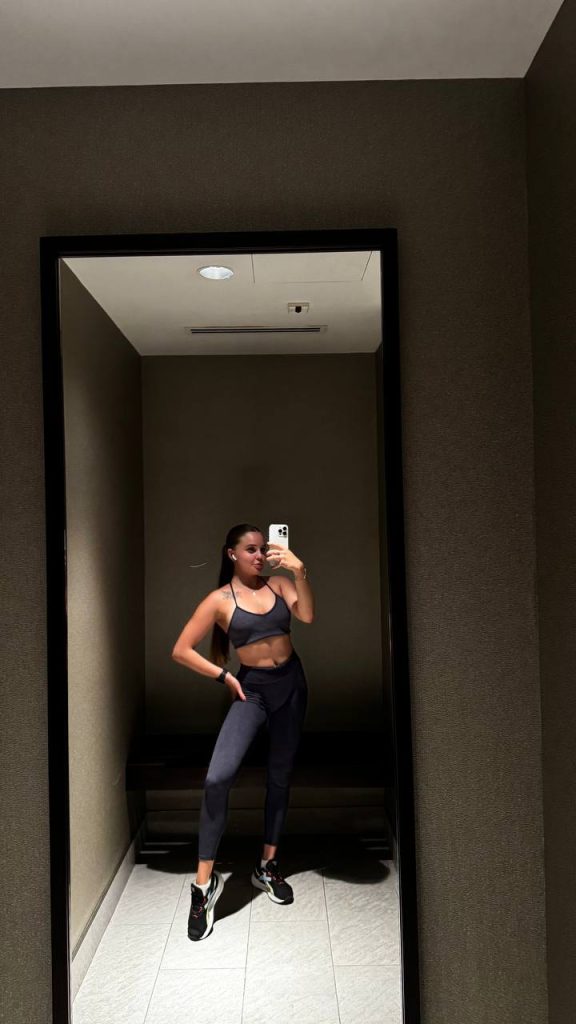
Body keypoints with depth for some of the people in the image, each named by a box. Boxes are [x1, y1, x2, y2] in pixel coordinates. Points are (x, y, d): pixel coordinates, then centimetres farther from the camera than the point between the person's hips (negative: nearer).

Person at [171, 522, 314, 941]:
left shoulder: (277, 582, -1)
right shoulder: (220, 600, -9)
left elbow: (308, 615, -17)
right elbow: (181, 650, -7)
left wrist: (300, 570, -28)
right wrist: (224, 676, -8)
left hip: (291, 683, 3)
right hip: (252, 688, -3)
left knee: (280, 776, 13)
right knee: (218, 778, -19)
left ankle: (268, 866, 30)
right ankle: (205, 882, -4)